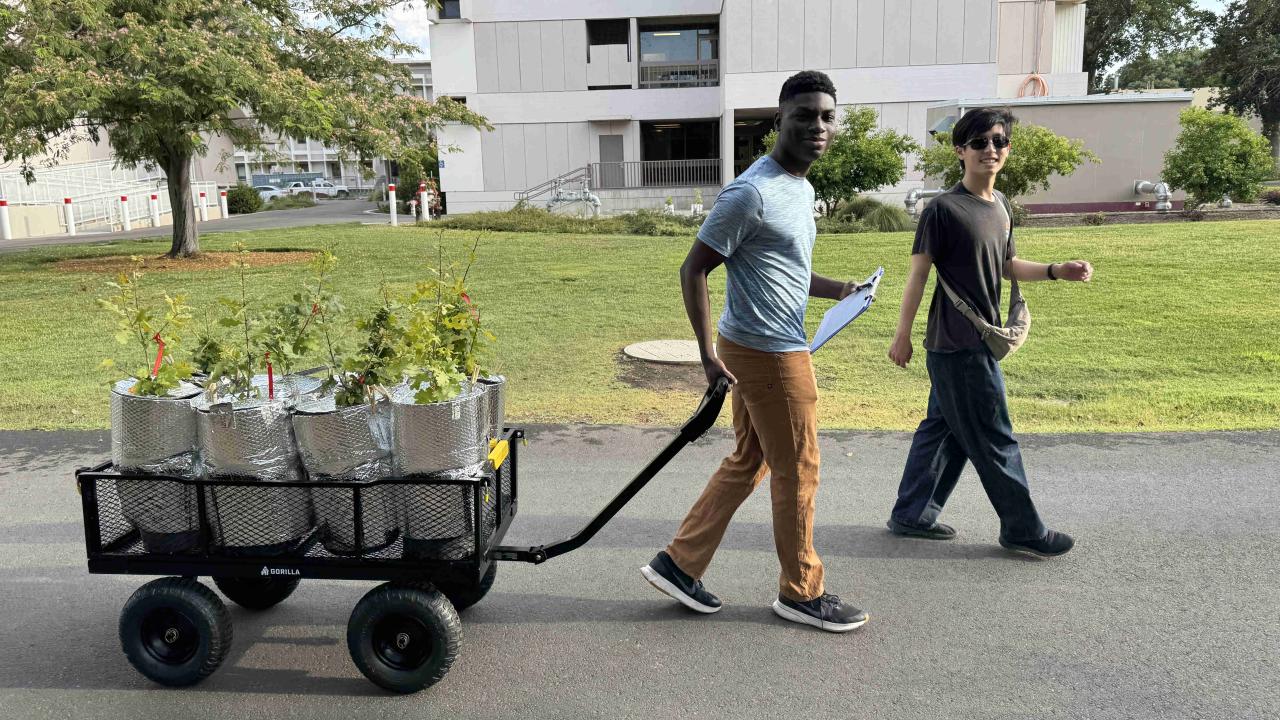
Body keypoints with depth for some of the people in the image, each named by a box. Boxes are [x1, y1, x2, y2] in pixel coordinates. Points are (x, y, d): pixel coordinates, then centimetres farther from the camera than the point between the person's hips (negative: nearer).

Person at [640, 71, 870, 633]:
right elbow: (693, 270, -17)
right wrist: (709, 354, -20)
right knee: (797, 472, 3)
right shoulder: (752, 192, -18)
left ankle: (679, 563, 24)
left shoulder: (802, 188, 14)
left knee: (748, 463, 16)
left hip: (758, 351, 10)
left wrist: (837, 289, 12)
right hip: (769, 354, -10)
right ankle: (800, 593, 21)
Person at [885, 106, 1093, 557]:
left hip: (979, 341, 9)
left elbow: (1008, 266, 20)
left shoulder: (1000, 205, 12)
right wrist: (902, 335, -13)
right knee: (994, 440, 1)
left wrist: (1056, 271, 6)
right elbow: (918, 273, -13)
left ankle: (911, 515, 26)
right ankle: (1023, 529, 15)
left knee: (944, 430, 14)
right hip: (957, 345, -9)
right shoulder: (944, 209, -13)